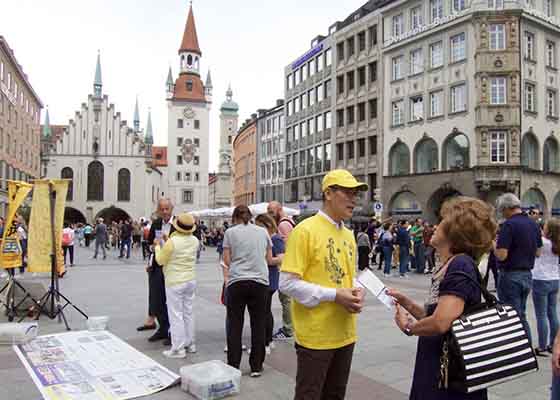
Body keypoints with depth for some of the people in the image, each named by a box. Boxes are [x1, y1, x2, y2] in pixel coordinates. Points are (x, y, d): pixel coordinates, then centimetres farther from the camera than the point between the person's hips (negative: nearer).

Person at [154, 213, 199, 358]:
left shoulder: (172, 242, -19)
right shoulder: (195, 240, -1)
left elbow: (160, 260, -8)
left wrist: (158, 245, 7)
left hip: (175, 282, -6)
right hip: (191, 280, 6)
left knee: (176, 315, 1)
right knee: (188, 313, 17)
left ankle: (178, 349, 5)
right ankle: (190, 344, 26)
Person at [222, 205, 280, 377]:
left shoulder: (230, 232, 4)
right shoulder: (263, 231, 9)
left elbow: (226, 261, 2)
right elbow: (269, 260, 12)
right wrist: (280, 259, 32)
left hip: (236, 281, -1)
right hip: (260, 281, 2)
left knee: (234, 325, 8)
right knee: (258, 325, 9)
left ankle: (233, 367, 14)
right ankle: (256, 367, 15)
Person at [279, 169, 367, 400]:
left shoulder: (348, 235, 10)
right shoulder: (305, 230, -15)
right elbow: (288, 283, -18)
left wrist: (357, 294, -2)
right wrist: (334, 295, -21)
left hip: (345, 334, 8)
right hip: (315, 336, -7)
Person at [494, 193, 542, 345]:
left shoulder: (509, 224, -18)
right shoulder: (533, 224, 7)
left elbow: (501, 255, -22)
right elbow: (538, 253, 14)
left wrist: (493, 244, -4)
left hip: (510, 276, -8)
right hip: (527, 275, 8)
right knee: (521, 315, 20)